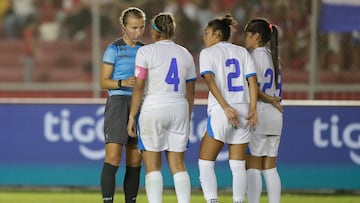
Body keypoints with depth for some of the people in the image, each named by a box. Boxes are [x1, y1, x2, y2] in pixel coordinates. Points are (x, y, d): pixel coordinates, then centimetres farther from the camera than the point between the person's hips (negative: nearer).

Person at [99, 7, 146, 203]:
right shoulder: (114, 49, -3)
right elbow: (104, 82, -5)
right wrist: (123, 83, -21)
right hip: (118, 103, -6)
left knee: (135, 161, 6)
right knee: (113, 159, -13)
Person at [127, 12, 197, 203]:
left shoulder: (146, 51, -3)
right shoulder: (185, 54, 11)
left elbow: (139, 87, -9)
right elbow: (190, 92, 14)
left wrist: (132, 116, -3)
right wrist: (187, 119, 24)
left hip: (152, 109, -4)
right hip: (179, 110, 4)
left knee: (152, 166, 0)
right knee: (178, 165, 8)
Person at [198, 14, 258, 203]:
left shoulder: (207, 53, 3)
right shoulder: (242, 51, 14)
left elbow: (210, 80, -12)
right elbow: (252, 80, 4)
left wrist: (226, 107, -18)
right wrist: (253, 110, -4)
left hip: (220, 112, -4)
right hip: (243, 111, 4)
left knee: (205, 162, 2)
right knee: (238, 165, 8)